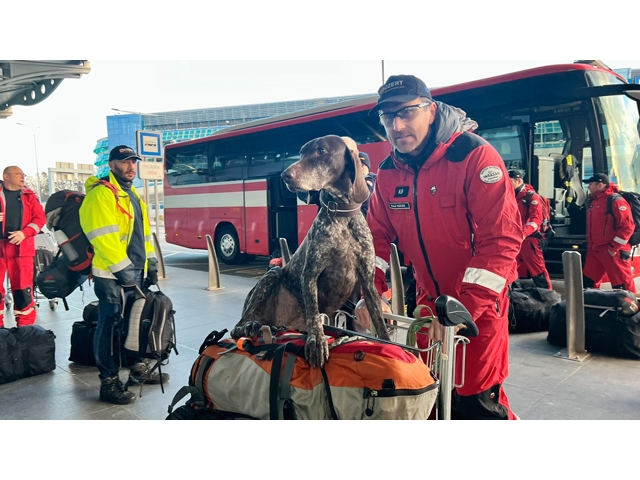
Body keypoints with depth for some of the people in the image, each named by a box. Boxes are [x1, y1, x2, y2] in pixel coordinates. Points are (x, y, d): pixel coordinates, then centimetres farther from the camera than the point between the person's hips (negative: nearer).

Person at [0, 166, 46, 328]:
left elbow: (40, 218, 5)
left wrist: (24, 233, -10)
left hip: (21, 248, 1)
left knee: (23, 289, 2)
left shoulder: (29, 195, 11)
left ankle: (25, 327, 10)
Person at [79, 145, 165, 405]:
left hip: (136, 272, 9)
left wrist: (151, 263, 14)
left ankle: (138, 368, 31)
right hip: (112, 275, -9)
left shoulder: (133, 194, 18)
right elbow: (104, 238, -20)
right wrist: (123, 269, -21)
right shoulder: (101, 194, -12)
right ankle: (109, 382, 7)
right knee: (111, 327, -2)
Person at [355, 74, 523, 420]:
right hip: (429, 299, 6)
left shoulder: (475, 155, -20)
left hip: (479, 301, -5)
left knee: (477, 398, -1)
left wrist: (462, 311, -28)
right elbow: (377, 236, 2)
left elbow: (502, 238, -24)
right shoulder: (388, 172, -1)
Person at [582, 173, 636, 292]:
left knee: (623, 287, -2)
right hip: (594, 251, 9)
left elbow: (627, 226, -17)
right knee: (587, 283, 12)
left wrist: (614, 248, -18)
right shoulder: (592, 202, 15)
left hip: (612, 252, -9)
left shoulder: (616, 201, -12)